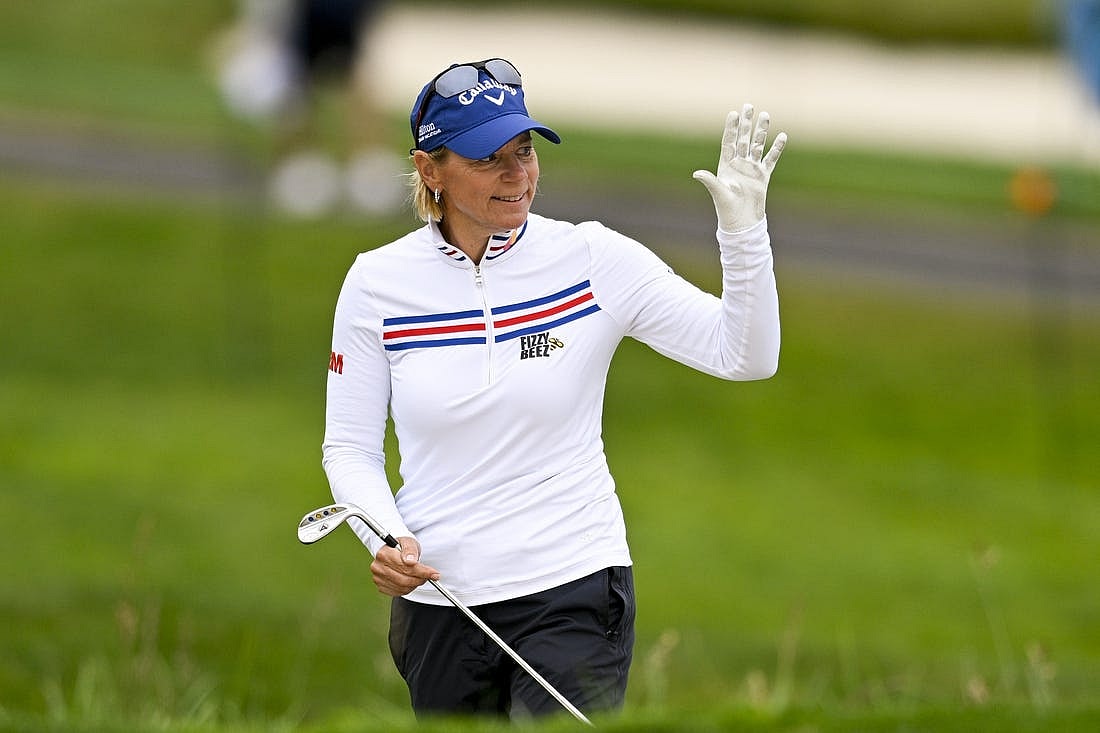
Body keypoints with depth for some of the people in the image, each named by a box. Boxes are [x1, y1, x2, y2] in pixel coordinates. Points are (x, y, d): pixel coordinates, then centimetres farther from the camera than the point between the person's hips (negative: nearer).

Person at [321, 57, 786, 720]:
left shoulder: (593, 259, -5)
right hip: (434, 602, 2)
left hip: (574, 591, -2)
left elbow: (744, 356, -8)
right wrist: (384, 538, -14)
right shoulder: (377, 283, -2)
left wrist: (743, 228, -23)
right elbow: (349, 446, 5)